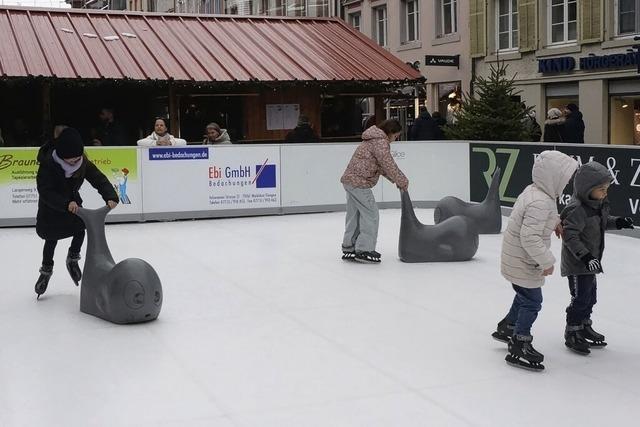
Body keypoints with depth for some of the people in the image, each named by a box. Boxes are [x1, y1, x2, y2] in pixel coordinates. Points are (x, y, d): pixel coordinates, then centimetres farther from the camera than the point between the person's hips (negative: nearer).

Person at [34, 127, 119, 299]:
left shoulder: (83, 163, -21)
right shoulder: (47, 164, -31)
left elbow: (99, 179, -23)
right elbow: (45, 191, -38)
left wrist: (110, 197, -42)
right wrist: (66, 204, -52)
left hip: (72, 202, 3)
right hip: (51, 207, -3)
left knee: (81, 224, -18)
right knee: (51, 236, -3)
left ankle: (73, 259, 5)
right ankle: (46, 269, 22)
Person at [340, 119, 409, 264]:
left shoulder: (374, 139, 20)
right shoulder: (381, 142, -13)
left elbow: (381, 165, 23)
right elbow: (388, 165, -17)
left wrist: (395, 179, 16)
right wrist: (403, 181, -5)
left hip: (350, 180, 10)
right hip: (359, 183, -10)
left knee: (354, 215, 15)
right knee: (370, 214, -5)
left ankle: (349, 248, 21)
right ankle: (364, 250, -4)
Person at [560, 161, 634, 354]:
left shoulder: (599, 204, 3)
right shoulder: (577, 209, -27)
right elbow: (569, 235, -30)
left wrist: (618, 222, 3)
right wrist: (585, 256, -33)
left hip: (590, 261, 10)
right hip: (577, 263, -10)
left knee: (590, 295, 20)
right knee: (580, 297, -4)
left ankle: (584, 327, 38)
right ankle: (572, 333, 10)